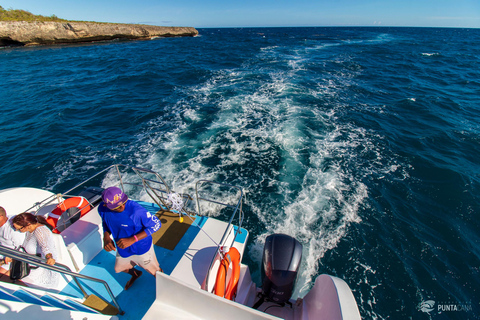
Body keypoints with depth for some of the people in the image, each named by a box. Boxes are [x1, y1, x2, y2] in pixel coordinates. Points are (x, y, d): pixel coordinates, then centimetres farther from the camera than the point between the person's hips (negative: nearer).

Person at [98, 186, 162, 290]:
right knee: (119, 269, 34)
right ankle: (135, 274, 67)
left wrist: (132, 239, -33)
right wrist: (106, 237, -18)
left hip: (142, 249, -5)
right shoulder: (102, 209, -19)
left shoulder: (136, 210, -38)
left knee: (156, 273, 16)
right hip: (123, 249, 6)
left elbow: (156, 224, -28)